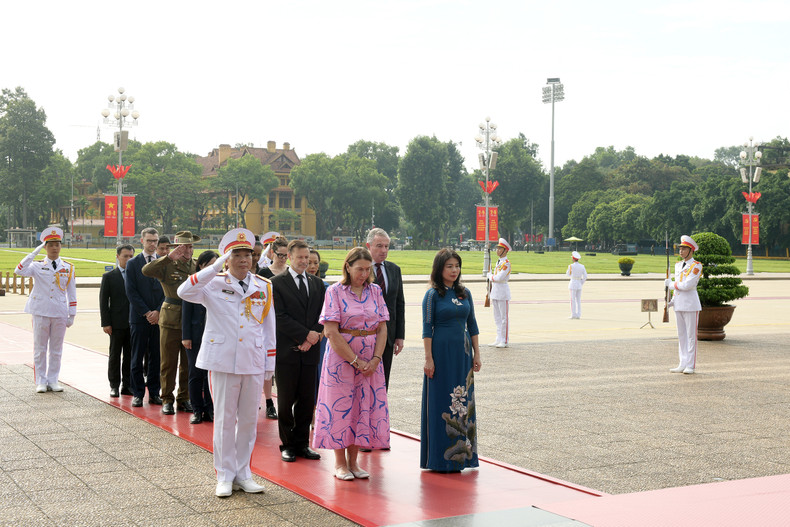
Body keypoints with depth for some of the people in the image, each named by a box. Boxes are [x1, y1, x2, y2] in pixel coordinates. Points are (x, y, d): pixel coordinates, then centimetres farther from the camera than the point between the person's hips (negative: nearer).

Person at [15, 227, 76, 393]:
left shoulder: (68, 268, 7)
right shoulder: (37, 266, 1)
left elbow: (72, 293, 9)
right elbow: (19, 271, -19)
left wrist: (72, 315, 5)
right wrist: (35, 252, -19)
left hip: (60, 314, 2)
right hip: (40, 312, -2)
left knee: (56, 350, 7)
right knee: (40, 349, 3)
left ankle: (53, 380, 15)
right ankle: (41, 382, 10)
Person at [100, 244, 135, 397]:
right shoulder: (108, 277, 2)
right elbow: (103, 302, 0)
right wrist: (106, 323, -8)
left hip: (134, 322, 2)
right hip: (117, 324, -2)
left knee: (130, 356, 5)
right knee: (115, 355, 5)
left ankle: (127, 385, 12)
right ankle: (114, 386, 11)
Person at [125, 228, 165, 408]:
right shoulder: (133, 264, 3)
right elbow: (131, 292, -3)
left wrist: (158, 311, -7)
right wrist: (146, 313, -9)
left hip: (159, 317, 2)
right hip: (139, 318, -2)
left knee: (156, 357, 5)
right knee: (137, 357, 2)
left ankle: (154, 393, 12)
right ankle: (138, 394, 8)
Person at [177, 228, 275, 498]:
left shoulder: (264, 287, 9)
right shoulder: (214, 284, -1)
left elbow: (269, 328, 12)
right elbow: (184, 292, -20)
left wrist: (270, 364, 8)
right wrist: (216, 267, -22)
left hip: (253, 363, 3)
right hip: (223, 361, -3)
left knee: (249, 420, 9)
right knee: (224, 419, 3)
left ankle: (243, 473, 21)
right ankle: (225, 476, 14)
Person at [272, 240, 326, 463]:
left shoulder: (317, 283, 13)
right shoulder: (277, 283, -2)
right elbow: (280, 317, -9)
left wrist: (312, 338, -5)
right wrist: (306, 334, -14)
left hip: (310, 351, 4)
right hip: (287, 350, -4)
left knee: (307, 400, 7)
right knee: (286, 401, 2)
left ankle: (302, 443, 16)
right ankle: (287, 445, 13)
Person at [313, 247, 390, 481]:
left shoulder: (375, 291, 7)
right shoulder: (335, 291, -6)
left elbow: (382, 329, 6)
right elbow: (331, 332, -12)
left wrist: (375, 359, -8)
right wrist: (355, 361, -14)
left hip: (370, 360, 4)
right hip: (341, 357, -4)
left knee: (364, 406, 5)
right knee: (340, 406, 1)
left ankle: (353, 461, 15)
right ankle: (340, 463, 12)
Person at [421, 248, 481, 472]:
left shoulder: (465, 293, 9)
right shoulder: (433, 295, -5)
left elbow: (472, 325, 13)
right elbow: (427, 328, -7)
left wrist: (476, 354, 9)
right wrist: (428, 358, -11)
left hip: (463, 353, 5)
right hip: (441, 352, -5)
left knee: (463, 402, 7)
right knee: (441, 402, 0)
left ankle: (461, 454, 17)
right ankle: (440, 458, 7)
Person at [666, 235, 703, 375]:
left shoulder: (696, 266, -10)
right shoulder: (678, 265, 14)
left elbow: (688, 285, -19)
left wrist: (671, 284, -7)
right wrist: (672, 300, 10)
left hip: (690, 305, -7)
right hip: (679, 304, 7)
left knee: (691, 335, -1)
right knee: (681, 335, 10)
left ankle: (691, 366, 3)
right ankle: (683, 364, 15)